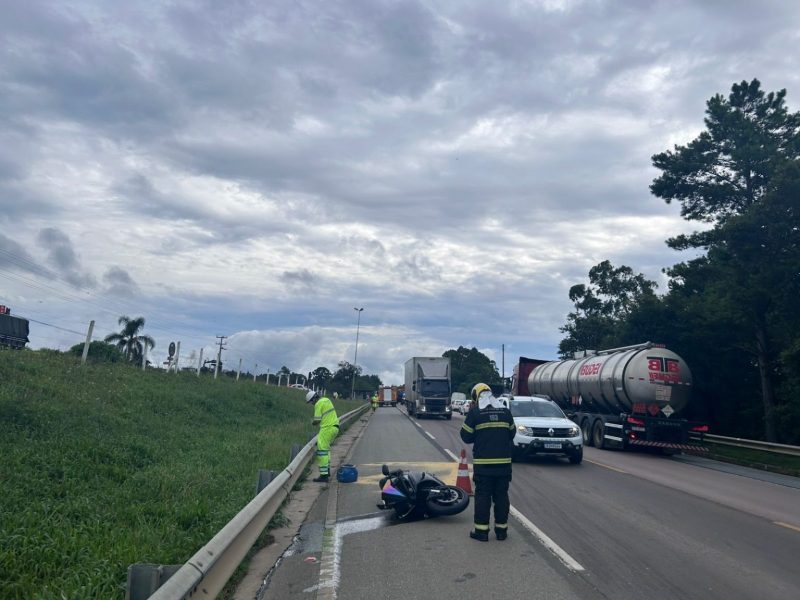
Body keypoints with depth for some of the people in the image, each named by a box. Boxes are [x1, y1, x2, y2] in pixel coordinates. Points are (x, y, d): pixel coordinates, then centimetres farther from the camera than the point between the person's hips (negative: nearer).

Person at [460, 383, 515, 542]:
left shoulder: (474, 412, -6)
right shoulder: (505, 411, 5)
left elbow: (466, 436, -1)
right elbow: (511, 434, 15)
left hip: (483, 463, -3)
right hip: (504, 461, 3)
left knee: (482, 496, 3)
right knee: (501, 495, 11)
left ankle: (481, 530, 5)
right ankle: (501, 529, 16)